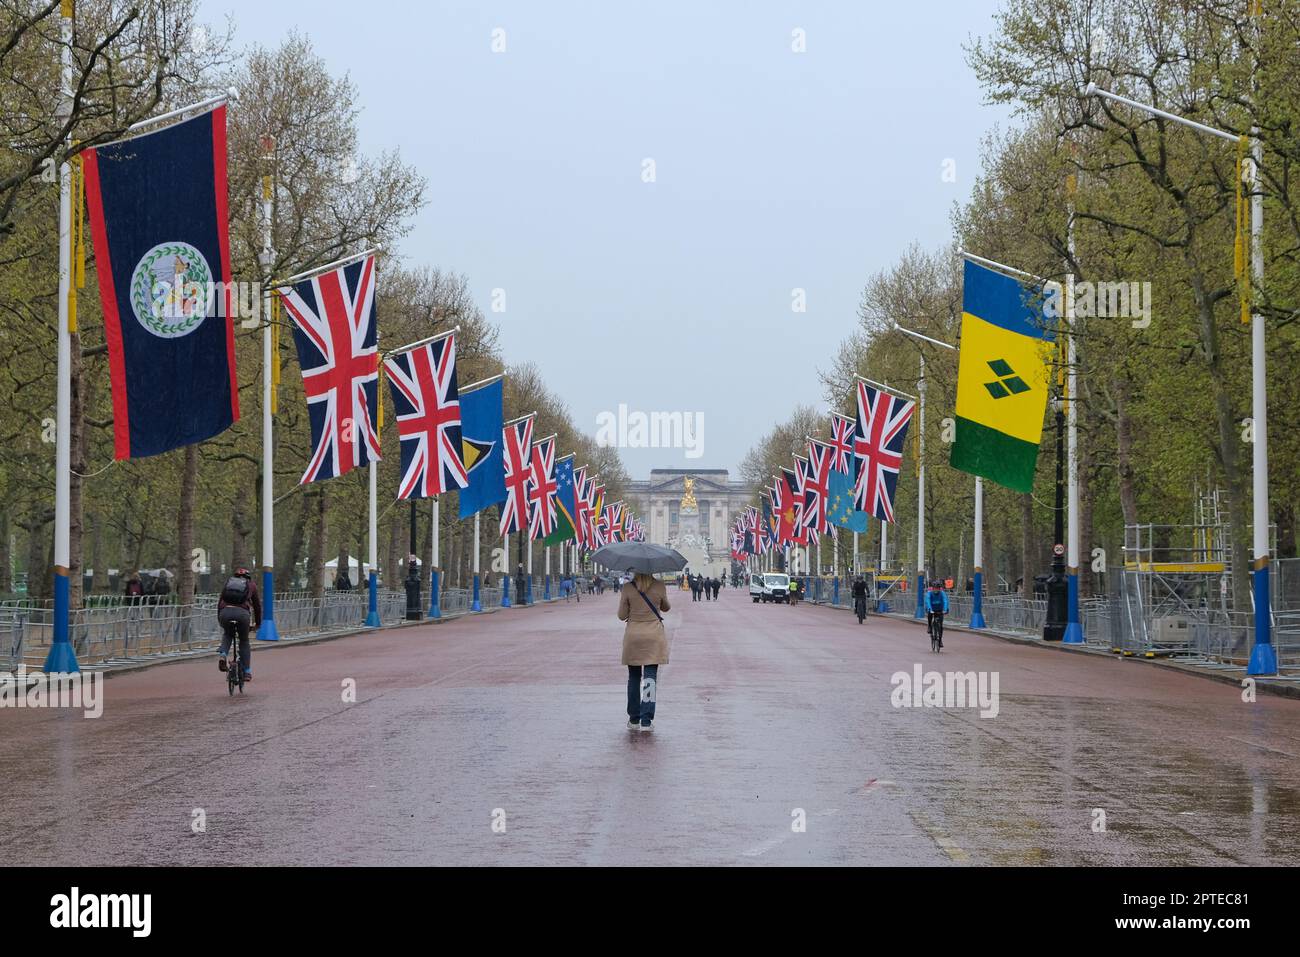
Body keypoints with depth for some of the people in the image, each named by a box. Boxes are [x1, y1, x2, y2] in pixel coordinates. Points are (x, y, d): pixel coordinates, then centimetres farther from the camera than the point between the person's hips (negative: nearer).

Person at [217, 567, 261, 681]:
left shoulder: (228, 583, 31)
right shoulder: (251, 586, 26)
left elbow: (220, 602, 32)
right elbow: (257, 605, 30)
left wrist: (219, 619, 41)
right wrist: (257, 623, 40)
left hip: (225, 611, 1)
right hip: (242, 613, -1)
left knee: (227, 635, 30)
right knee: (244, 641, 18)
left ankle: (223, 655, 3)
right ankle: (247, 672, 15)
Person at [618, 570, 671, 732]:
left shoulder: (627, 588, -6)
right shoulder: (659, 586, -4)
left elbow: (622, 616, 1)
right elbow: (666, 607, 14)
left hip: (633, 636, 1)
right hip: (654, 635, -1)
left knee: (634, 678, 13)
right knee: (650, 678, -1)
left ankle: (634, 720, 17)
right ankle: (646, 721, -9)